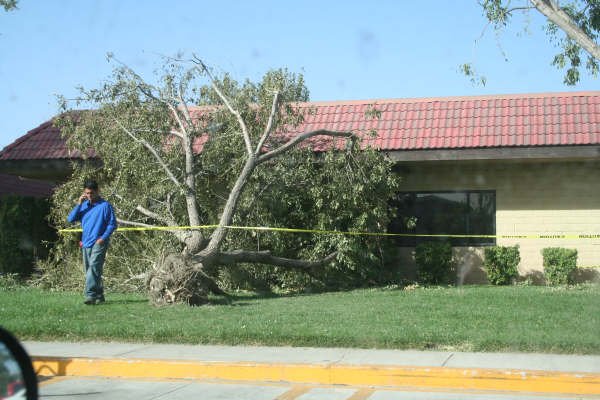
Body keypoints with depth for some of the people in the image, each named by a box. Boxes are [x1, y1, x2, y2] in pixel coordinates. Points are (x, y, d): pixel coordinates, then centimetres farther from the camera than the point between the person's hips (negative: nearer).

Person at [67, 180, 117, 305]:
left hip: (98, 243, -7)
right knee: (88, 270, 10)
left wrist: (103, 238, -15)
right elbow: (70, 219, 3)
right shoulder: (83, 205, 12)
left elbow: (112, 224, -5)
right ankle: (99, 296, 19)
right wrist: (79, 204, -5)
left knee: (94, 267, -19)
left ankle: (90, 295, -25)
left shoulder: (105, 205, -5)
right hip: (85, 243, 7)